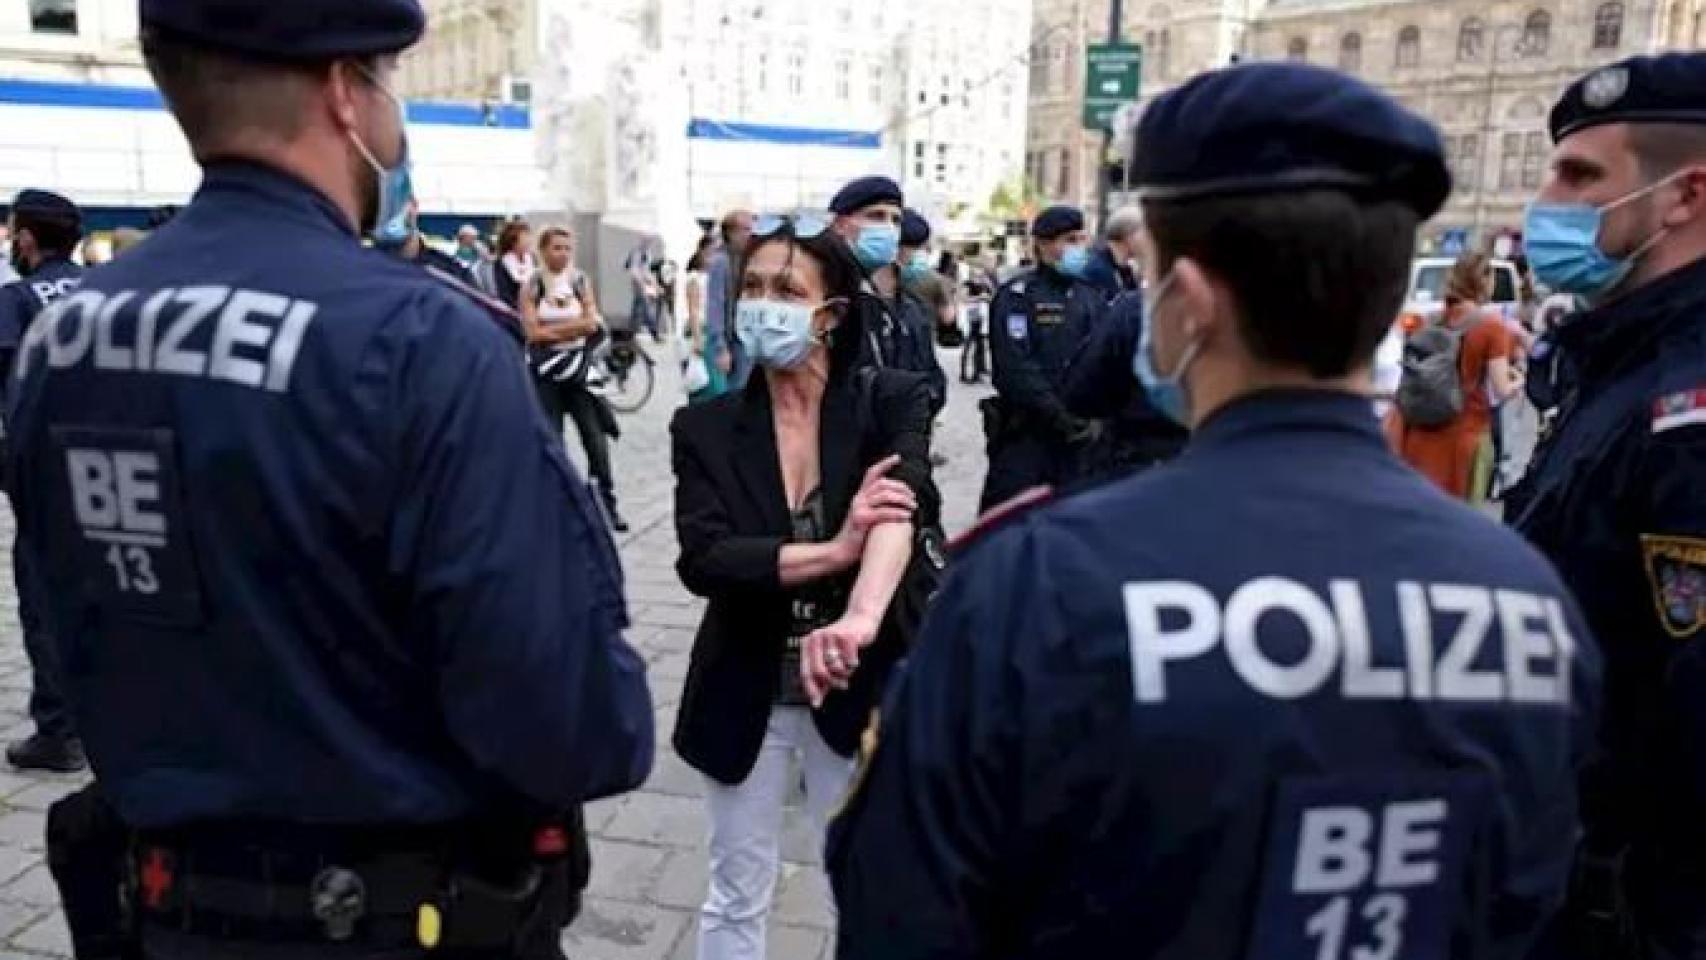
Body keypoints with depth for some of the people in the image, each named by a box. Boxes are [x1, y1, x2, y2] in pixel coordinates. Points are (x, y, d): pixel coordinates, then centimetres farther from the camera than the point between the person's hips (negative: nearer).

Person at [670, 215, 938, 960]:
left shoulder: (892, 402, -9)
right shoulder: (705, 427, -5)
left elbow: (907, 503, -29)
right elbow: (702, 559, -18)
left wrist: (861, 620, -47)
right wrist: (835, 549, -31)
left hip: (858, 688, -1)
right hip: (746, 693, 1)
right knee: (736, 896, 16)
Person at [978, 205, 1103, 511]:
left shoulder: (1091, 298, 14)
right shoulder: (1017, 295, -5)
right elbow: (1015, 368, -14)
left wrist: (1096, 418, -5)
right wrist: (1062, 417, -16)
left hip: (1080, 438, 6)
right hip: (1024, 432, -5)